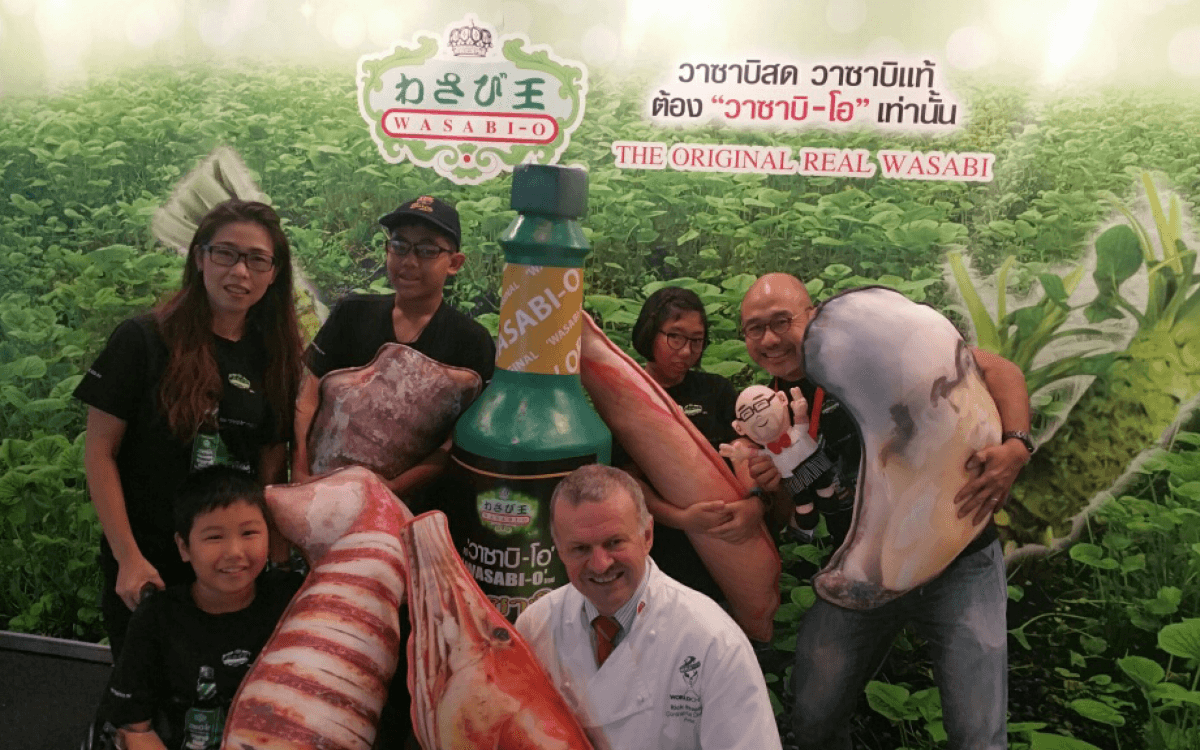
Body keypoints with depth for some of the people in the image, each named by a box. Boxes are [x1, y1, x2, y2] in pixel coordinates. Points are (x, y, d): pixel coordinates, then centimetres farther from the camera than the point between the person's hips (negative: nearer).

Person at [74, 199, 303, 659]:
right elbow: (99, 452, -9)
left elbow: (272, 463, 5)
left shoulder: (271, 357, 3)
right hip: (147, 569, -3)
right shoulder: (143, 340, -10)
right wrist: (128, 557, -13)